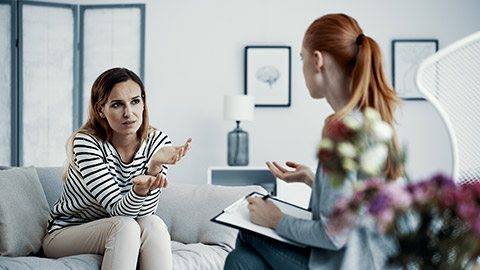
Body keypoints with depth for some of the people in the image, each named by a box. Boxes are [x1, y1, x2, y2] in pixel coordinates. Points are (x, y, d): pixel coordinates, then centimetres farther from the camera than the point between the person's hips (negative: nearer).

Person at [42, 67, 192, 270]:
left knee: (153, 225, -28)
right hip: (64, 233, -4)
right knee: (126, 226, -32)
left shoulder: (157, 141, -8)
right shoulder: (86, 143, -20)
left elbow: (143, 212, -16)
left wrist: (155, 167, -34)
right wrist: (140, 189, -49)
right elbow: (120, 210, -26)